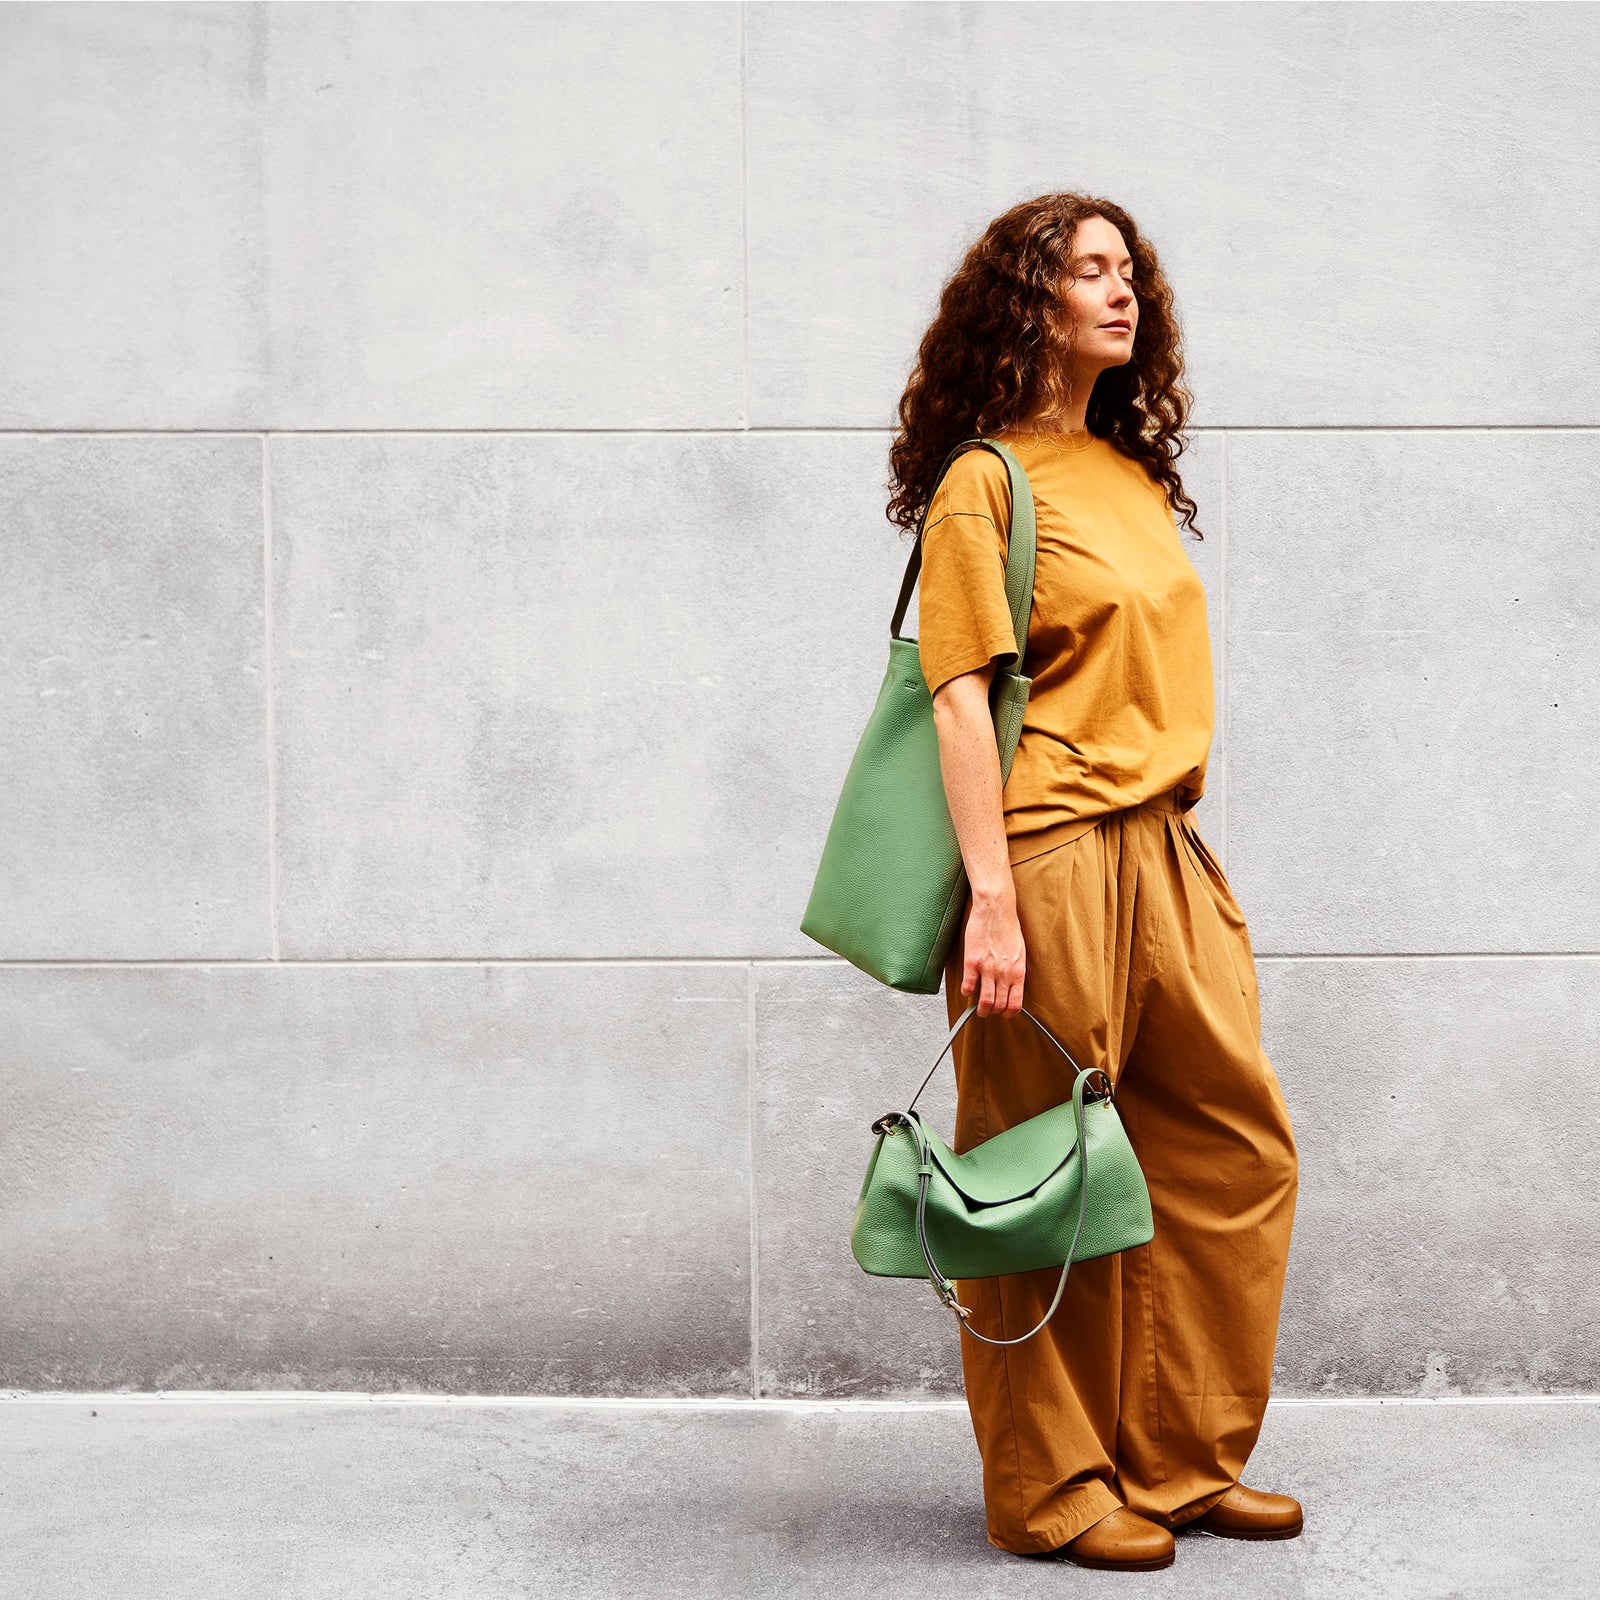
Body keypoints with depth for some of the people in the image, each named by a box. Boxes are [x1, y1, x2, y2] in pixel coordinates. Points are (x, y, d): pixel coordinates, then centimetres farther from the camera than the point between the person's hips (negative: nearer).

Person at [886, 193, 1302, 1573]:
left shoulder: (1136, 471, 15)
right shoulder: (984, 480, -7)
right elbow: (963, 696, -12)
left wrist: (1176, 829, 16)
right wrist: (993, 897, -18)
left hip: (1167, 852, 8)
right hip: (1053, 863, -8)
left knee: (1239, 1147, 8)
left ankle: (1185, 1460, 21)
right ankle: (1050, 1489, 15)